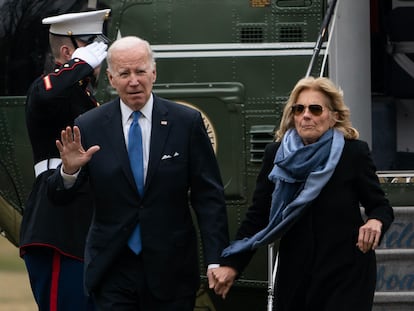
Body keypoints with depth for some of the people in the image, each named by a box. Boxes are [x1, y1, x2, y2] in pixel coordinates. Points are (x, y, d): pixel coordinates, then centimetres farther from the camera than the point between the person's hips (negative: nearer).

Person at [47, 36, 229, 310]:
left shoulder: (186, 122, -1)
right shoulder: (89, 127, 0)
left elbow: (208, 196, 0)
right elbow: (59, 196, 4)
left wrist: (215, 260, -8)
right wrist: (69, 170, -19)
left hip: (171, 268, 0)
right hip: (112, 269, 0)